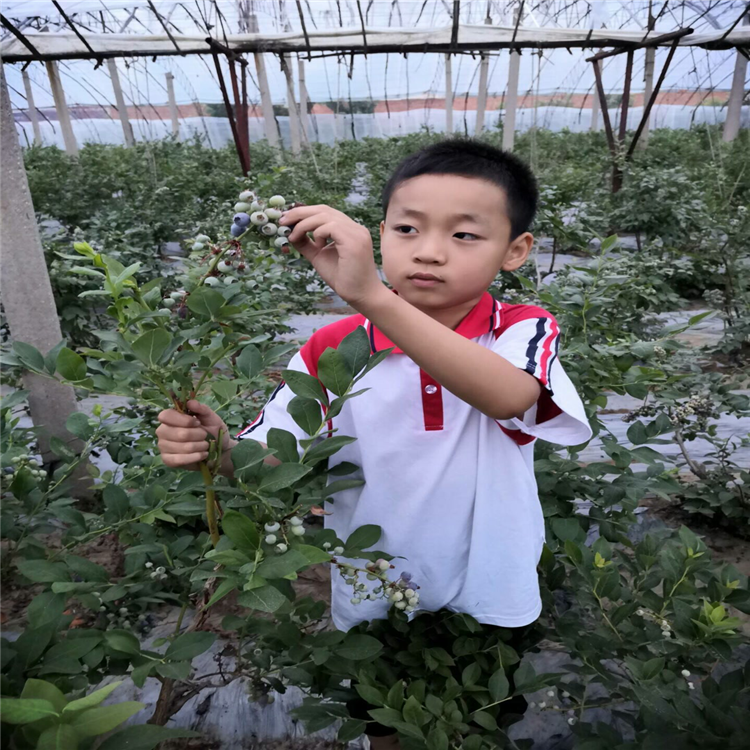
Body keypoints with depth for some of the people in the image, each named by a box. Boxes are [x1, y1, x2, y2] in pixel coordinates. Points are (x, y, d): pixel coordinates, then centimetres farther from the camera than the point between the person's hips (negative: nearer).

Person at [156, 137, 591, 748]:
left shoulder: (524, 334, -17)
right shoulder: (334, 351, -13)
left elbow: (506, 397, -41)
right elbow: (272, 464, -12)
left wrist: (372, 295, -52)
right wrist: (216, 447, -35)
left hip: (488, 600, 0)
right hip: (372, 604, 1)